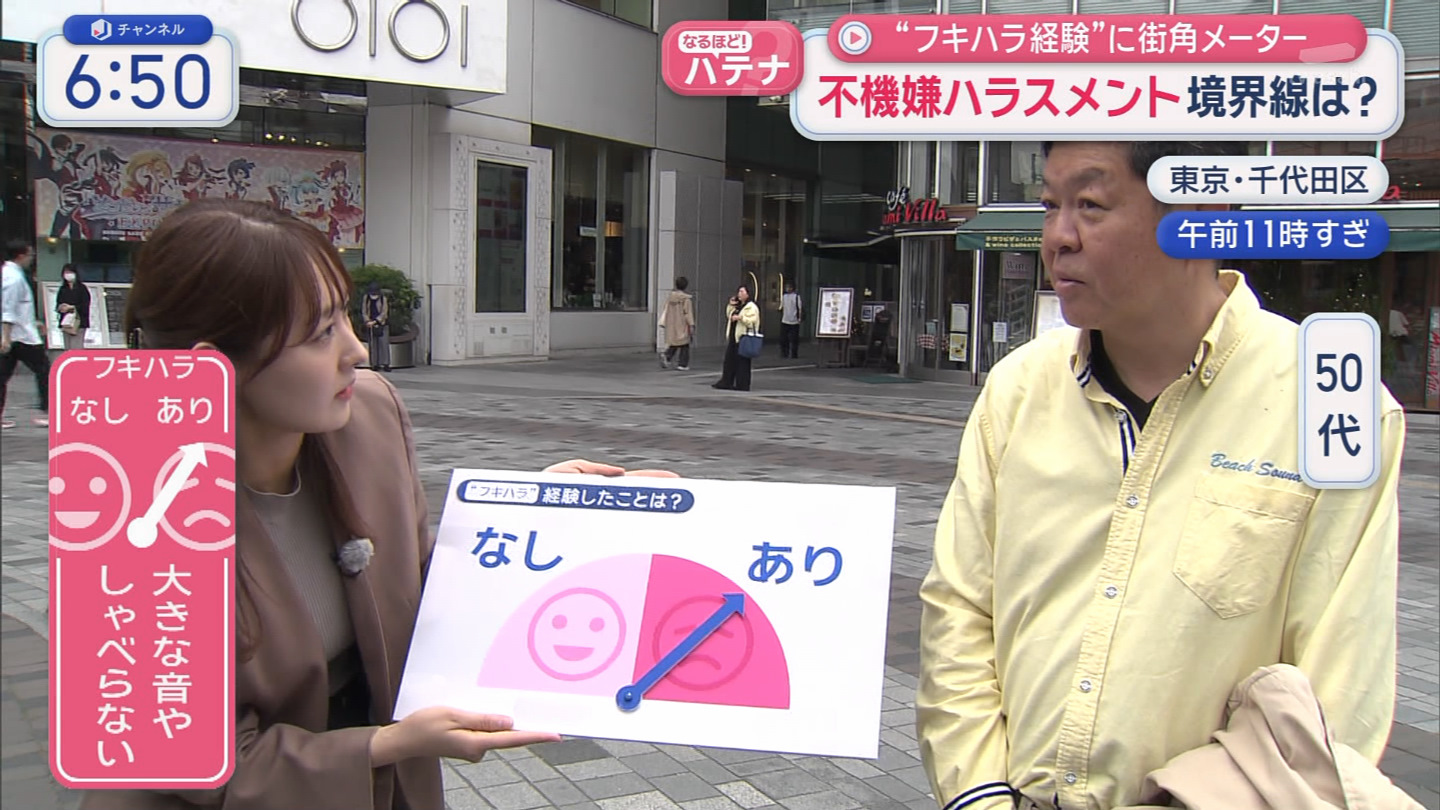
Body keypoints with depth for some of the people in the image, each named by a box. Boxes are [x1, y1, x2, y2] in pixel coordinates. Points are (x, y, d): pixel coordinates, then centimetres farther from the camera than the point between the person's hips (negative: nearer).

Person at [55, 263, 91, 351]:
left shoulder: (82, 288, 1)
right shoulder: (63, 289, 16)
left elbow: (85, 306, -6)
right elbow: (58, 304, 16)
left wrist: (71, 307, -15)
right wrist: (60, 308, -6)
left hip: (78, 322, -5)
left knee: (76, 348, -13)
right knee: (68, 348, 3)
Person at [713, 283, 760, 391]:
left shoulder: (751, 307, -8)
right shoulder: (737, 306, 18)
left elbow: (752, 321, -19)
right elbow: (728, 315, 28)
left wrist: (740, 317, -23)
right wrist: (730, 306, 13)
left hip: (743, 337, -9)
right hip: (733, 337, 9)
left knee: (742, 362, -4)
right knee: (729, 360, 9)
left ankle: (742, 385, 3)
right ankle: (726, 382, 14)